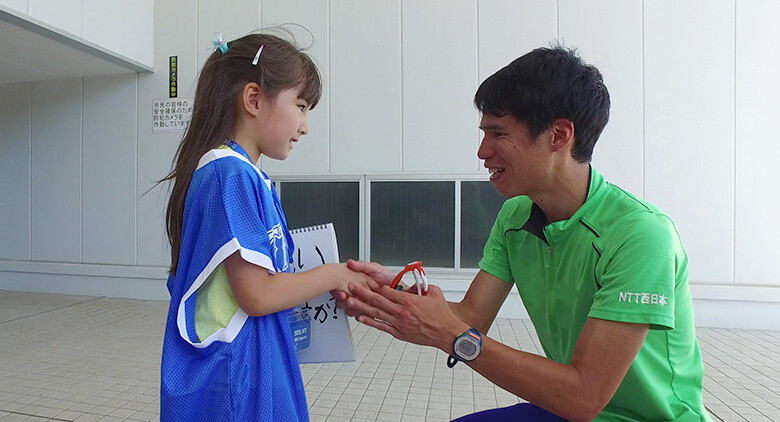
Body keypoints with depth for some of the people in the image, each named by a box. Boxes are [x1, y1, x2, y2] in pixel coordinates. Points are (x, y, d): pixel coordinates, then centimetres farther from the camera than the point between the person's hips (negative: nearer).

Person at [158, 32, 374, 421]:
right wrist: (334, 275, -10)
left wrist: (323, 286, 4)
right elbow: (258, 295, -22)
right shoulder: (231, 175, -19)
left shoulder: (245, 175, 10)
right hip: (232, 378, -9)